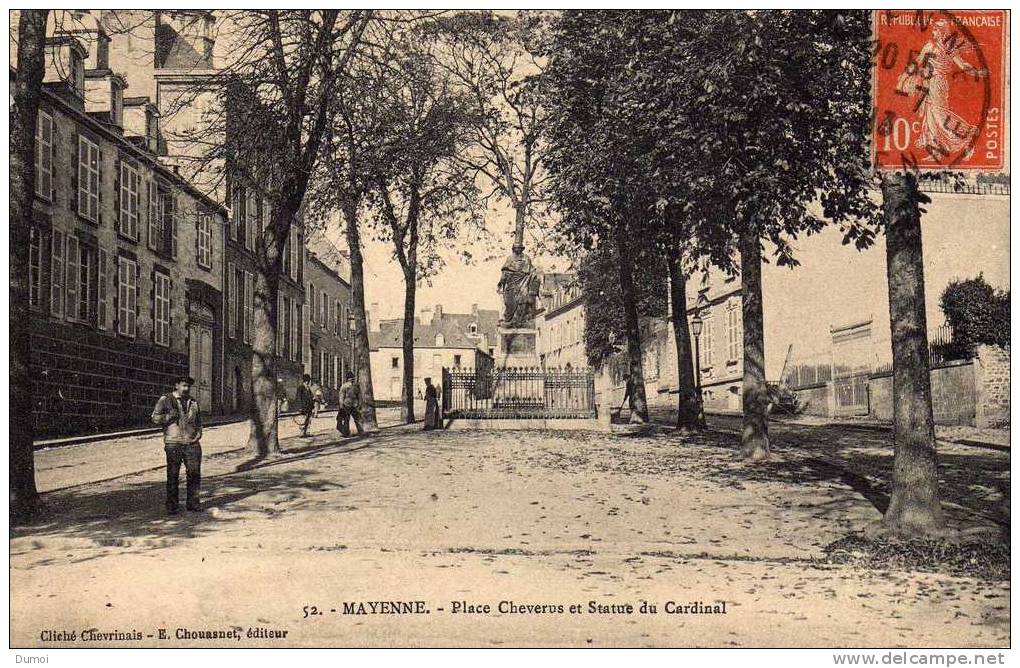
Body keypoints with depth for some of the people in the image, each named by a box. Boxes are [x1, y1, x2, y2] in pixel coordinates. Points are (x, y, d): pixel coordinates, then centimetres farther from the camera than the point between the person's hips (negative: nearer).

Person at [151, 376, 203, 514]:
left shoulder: (193, 402, 18)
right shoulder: (166, 399, 4)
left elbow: (198, 420, 26)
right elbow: (155, 418, 0)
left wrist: (199, 432, 8)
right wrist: (170, 416, -13)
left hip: (192, 443, 4)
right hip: (173, 443, -4)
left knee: (194, 473, 0)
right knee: (173, 475, 0)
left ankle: (193, 503, 11)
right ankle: (171, 505, 7)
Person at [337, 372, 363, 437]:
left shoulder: (344, 386, -7)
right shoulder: (357, 385, 5)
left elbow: (341, 397, -8)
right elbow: (360, 396, 7)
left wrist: (341, 406, -6)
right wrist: (360, 405, 12)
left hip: (346, 405, -3)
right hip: (355, 405, 3)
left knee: (346, 420, 4)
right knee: (357, 419, 8)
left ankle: (346, 433, 5)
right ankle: (360, 432, 4)